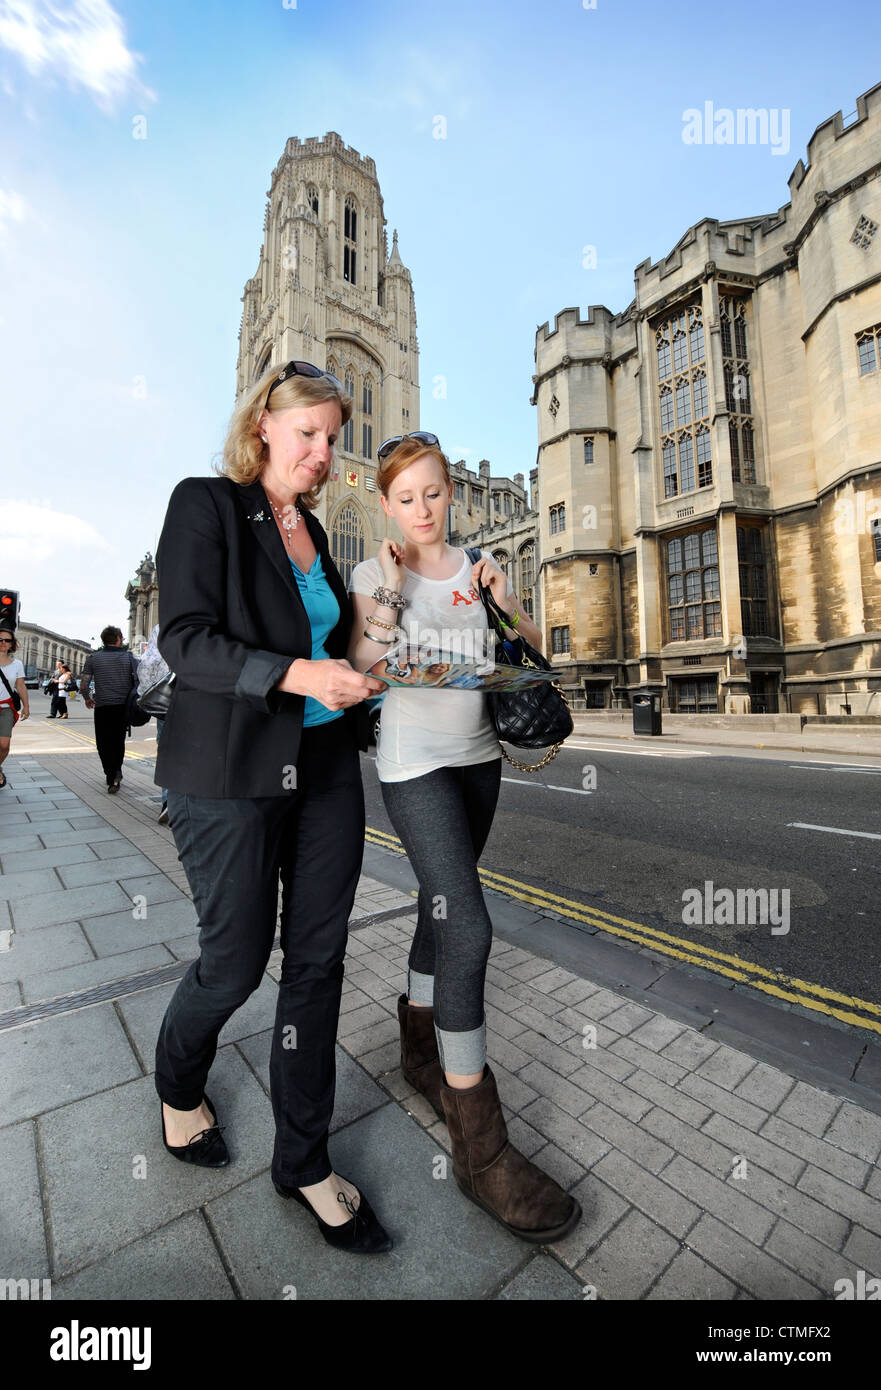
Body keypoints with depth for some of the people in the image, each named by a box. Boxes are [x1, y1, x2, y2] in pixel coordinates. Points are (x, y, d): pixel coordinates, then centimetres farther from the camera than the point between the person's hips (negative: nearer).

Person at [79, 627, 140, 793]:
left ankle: (112, 780, 1)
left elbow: (83, 685, -2)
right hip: (124, 707, 1)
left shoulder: (93, 658, 2)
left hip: (103, 707, -1)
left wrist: (87, 699, 17)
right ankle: (117, 771, 13)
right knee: (119, 740, 21)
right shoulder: (129, 657, 2)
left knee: (104, 744, 7)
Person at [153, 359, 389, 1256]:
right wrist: (297, 674, -25)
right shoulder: (206, 505, -2)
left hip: (325, 769, 6)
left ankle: (303, 1161, 31)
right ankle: (179, 1087, 45)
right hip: (230, 776, -5)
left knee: (317, 958, 9)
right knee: (237, 958, 8)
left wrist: (358, 716, 14)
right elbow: (184, 639, -13)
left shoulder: (312, 530, 16)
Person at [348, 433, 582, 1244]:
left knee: (443, 907, 17)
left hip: (479, 756, 5)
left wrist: (503, 601, -7)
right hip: (415, 763, -5)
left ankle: (421, 1045, 40)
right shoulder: (373, 574, 2)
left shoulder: (480, 567, 12)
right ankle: (478, 1146, 5)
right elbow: (364, 671, -8)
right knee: (467, 926, -13)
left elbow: (533, 654, 9)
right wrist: (390, 591, -15)